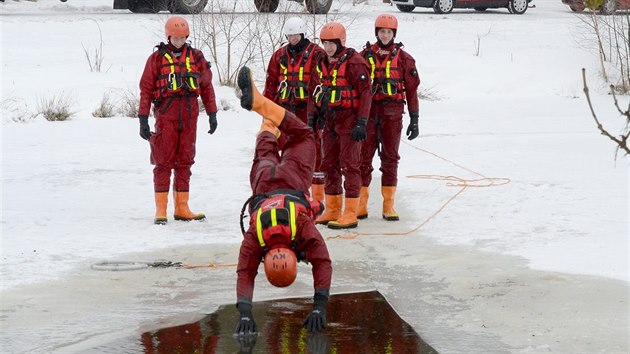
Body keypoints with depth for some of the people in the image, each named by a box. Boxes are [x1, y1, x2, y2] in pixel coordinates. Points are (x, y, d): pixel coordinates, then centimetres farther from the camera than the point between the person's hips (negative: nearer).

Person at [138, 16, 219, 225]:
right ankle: (161, 210, -1)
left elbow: (206, 86, 14)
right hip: (166, 116, -3)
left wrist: (212, 113, 9)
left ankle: (182, 208, 11)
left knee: (185, 163, 7)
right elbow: (146, 89, 2)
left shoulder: (196, 57, 10)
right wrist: (143, 120, -3)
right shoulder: (157, 58, 2)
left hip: (189, 117, 3)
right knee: (163, 163, -3)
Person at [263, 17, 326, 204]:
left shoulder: (316, 54, 0)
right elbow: (271, 83, 17)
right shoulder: (280, 55, 15)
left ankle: (318, 194, -2)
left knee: (313, 151, -5)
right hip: (285, 110, 5)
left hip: (308, 109, -5)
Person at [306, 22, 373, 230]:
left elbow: (366, 93, -14)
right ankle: (332, 211, 20)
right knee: (329, 165, 11)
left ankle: (350, 214, -5)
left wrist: (361, 123, -18)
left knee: (349, 165, -7)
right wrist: (312, 117, 10)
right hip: (329, 122, 8)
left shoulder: (354, 62, -12)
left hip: (349, 121, -8)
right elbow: (314, 91, 20)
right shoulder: (322, 64, 12)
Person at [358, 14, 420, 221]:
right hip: (367, 112, 0)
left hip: (392, 114, 0)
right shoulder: (365, 55, 6)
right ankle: (361, 203, 6)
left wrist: (414, 120, 2)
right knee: (364, 157, 0)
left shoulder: (403, 58, 4)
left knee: (390, 158, 2)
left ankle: (389, 205, 6)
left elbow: (412, 89, 5)